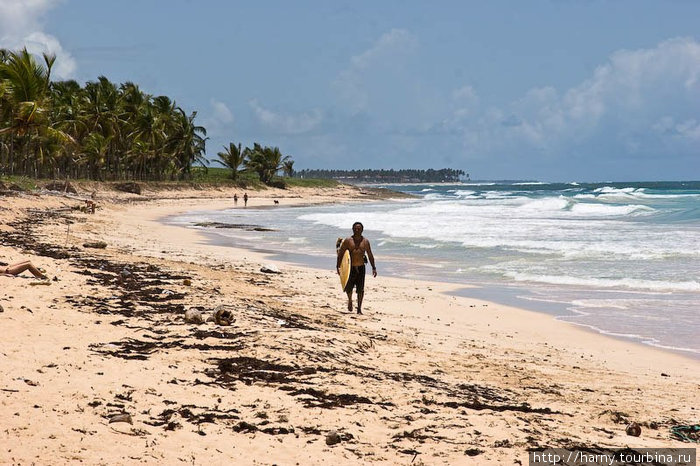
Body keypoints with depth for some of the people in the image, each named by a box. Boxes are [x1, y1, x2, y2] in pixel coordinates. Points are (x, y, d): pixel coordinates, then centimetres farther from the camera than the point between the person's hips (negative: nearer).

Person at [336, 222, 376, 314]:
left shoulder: (365, 241, 4)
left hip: (361, 268, 1)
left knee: (360, 289, -3)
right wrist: (338, 266, -7)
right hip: (350, 268, -1)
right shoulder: (347, 240, -1)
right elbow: (340, 253, 0)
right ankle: (350, 300, 36)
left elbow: (370, 255, 10)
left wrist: (374, 268, 6)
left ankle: (359, 308, 6)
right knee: (349, 288, 3)